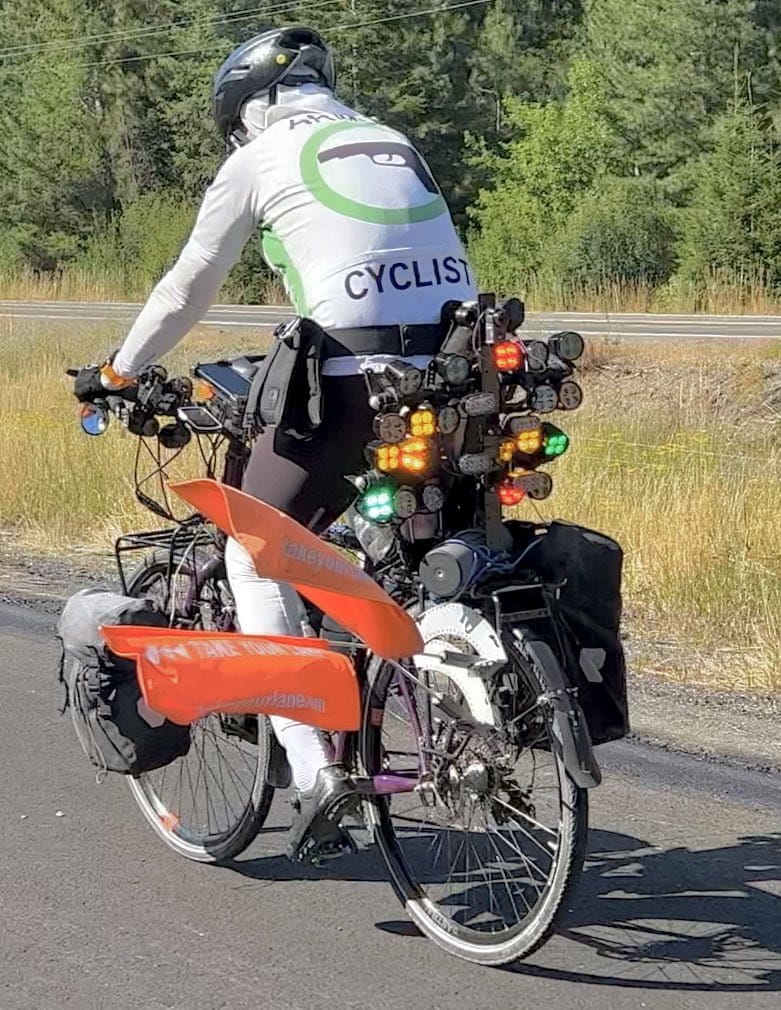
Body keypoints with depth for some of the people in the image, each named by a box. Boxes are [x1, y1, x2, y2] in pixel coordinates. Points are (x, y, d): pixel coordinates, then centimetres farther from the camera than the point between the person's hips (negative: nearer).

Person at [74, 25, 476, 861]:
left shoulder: (261, 158, 8)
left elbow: (187, 287, 14)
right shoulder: (395, 145, 25)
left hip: (354, 384, -6)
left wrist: (115, 372, 29)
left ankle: (313, 769, -2)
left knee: (257, 561, 10)